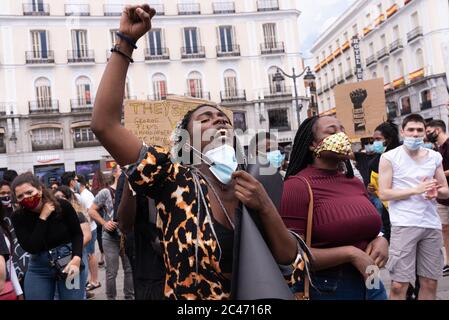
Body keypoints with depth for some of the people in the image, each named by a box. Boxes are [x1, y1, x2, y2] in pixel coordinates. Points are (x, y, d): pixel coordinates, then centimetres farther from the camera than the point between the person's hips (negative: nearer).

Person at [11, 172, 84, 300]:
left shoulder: (63, 206, -13)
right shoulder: (18, 217, -9)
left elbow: (77, 234, -5)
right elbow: (32, 248, -18)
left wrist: (76, 259, -20)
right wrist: (42, 218, -20)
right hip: (39, 269, 2)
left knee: (74, 297, 3)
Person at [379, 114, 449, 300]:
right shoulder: (389, 157, -2)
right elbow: (383, 194, -8)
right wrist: (416, 189, -16)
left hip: (432, 225, 5)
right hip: (404, 225, -5)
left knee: (430, 283, 11)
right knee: (398, 285, -3)